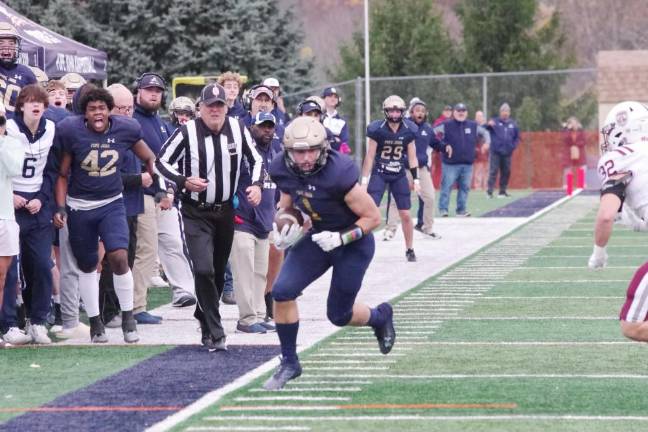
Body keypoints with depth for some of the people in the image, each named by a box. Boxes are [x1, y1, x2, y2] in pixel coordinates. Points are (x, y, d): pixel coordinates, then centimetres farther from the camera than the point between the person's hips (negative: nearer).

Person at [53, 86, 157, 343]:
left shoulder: (126, 129, -9)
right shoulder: (71, 131, -14)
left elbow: (149, 159, 8)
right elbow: (62, 174, -3)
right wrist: (60, 207, -11)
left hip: (112, 204, 0)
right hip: (79, 206, 0)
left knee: (119, 257, -17)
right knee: (87, 266, 10)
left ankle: (128, 317, 1)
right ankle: (95, 321, 24)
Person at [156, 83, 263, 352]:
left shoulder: (238, 129, -2)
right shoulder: (186, 133, -13)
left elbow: (255, 159, 12)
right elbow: (162, 161, -4)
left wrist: (256, 184, -5)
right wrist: (183, 181, -19)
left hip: (225, 211, 4)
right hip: (196, 213, -4)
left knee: (218, 271, 14)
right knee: (204, 269, -17)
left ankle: (204, 316, 37)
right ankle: (214, 333, -12)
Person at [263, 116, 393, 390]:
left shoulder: (338, 174, -33)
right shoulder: (283, 170, -16)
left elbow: (373, 217, -22)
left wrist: (341, 238, -31)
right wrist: (281, 225, -8)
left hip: (353, 244, -5)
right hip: (317, 238, 5)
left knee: (339, 315, 4)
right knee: (282, 291, -13)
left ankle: (381, 316, 39)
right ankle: (289, 363, 5)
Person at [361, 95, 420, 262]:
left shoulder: (409, 130, -5)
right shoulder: (377, 129, -13)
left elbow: (412, 157, 4)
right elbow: (370, 156, -7)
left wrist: (415, 180, 3)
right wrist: (364, 180, -7)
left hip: (399, 175, 2)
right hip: (379, 173, -2)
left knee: (405, 214, 3)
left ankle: (409, 250, 19)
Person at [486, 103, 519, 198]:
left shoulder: (513, 124, 11)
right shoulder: (495, 121, 0)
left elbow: (517, 137, 20)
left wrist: (513, 146, 5)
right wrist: (489, 125, -36)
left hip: (507, 153, 4)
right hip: (496, 152, -4)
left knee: (506, 172, 7)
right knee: (493, 171, -9)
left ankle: (502, 191, 15)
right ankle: (490, 191, -11)